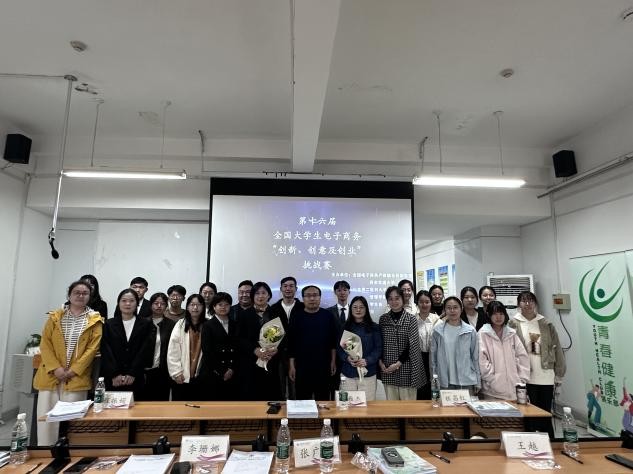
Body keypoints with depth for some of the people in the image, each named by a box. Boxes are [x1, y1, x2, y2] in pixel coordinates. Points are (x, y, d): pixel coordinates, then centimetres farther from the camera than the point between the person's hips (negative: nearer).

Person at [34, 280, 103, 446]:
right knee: (46, 417, 1)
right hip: (51, 375, 2)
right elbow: (45, 343, 3)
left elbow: (93, 347, -3)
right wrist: (55, 368, -10)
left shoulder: (95, 320, 3)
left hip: (77, 377, -2)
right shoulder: (55, 317, 9)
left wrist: (74, 370, -13)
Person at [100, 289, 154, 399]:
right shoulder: (109, 324, 7)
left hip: (136, 379, 0)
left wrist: (132, 374, -9)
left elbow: (146, 350, -2)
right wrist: (114, 374, -9)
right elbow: (106, 352, 0)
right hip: (113, 379, 1)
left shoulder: (146, 324, 5)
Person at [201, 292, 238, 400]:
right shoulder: (208, 325, 2)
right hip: (213, 374, -3)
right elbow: (207, 351, -5)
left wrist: (232, 369, -3)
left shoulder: (234, 325, 13)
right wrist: (221, 372, -8)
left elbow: (238, 348, 10)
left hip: (231, 374, 3)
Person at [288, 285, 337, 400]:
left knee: (323, 400, 8)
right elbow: (291, 343, 0)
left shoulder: (328, 316, 1)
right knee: (302, 401, 7)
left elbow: (333, 341, 4)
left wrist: (333, 361, 1)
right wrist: (291, 365, -2)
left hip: (323, 366, 1)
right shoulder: (297, 317, -1)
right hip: (302, 367, 0)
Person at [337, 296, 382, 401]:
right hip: (348, 373, 1)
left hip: (368, 373, -1)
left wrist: (367, 360, -15)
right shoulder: (345, 327, 7)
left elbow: (378, 348, -1)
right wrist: (347, 358, -13)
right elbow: (339, 348, 6)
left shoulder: (374, 327, 2)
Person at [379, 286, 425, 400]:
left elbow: (412, 345, -7)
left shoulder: (411, 319, -3)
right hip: (387, 369, 3)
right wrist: (380, 362, -3)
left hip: (406, 368, -2)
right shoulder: (383, 319, 5)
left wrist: (398, 363, -12)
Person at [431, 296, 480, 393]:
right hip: (444, 382, 0)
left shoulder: (470, 331, 0)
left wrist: (478, 382, 5)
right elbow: (433, 355, 4)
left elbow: (475, 357, 5)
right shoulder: (437, 330, -1)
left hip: (466, 381, 0)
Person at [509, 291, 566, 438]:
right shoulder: (513, 324, -2)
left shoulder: (546, 324, 6)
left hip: (546, 376, 3)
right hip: (525, 377, -2)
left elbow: (556, 349, 7)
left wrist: (559, 374, 5)